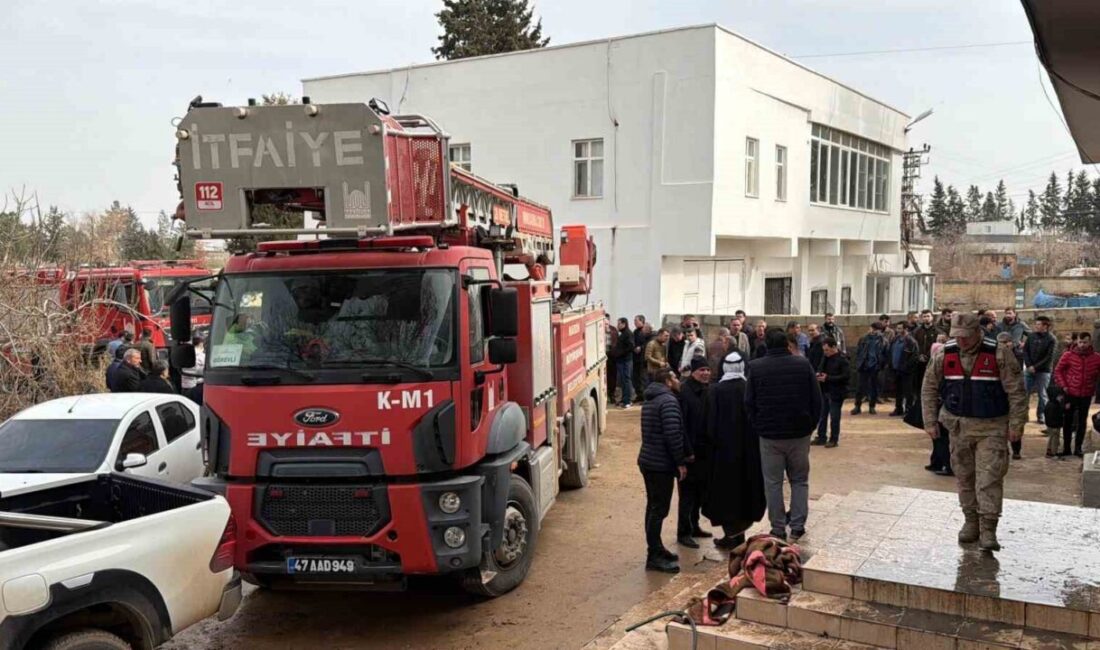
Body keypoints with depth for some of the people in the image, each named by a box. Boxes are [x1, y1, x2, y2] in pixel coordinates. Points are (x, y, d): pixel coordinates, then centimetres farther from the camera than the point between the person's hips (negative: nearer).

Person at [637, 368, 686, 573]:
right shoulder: (668, 401, -15)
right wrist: (681, 461, -16)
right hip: (662, 464, -10)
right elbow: (673, 434, -23)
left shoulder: (649, 401, 16)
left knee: (653, 507, 17)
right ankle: (654, 557, -3)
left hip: (648, 461, 10)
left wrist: (678, 459, 21)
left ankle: (655, 549, 27)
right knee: (659, 510, -6)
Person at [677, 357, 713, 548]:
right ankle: (683, 533, 8)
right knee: (688, 492, -1)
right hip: (690, 451, -8)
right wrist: (687, 451, -20)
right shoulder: (683, 391, -16)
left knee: (701, 490, 16)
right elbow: (680, 424, -19)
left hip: (705, 450, 8)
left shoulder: (708, 390, 8)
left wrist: (713, 445, 8)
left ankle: (694, 526, 30)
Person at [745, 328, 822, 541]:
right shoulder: (803, 364, -5)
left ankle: (778, 528, 11)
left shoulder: (756, 367, -7)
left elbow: (749, 402, -4)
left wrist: (757, 427, 7)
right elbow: (816, 400, -1)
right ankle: (797, 525, 14)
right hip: (799, 434, 1)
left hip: (769, 435, -1)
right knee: (799, 480, 15)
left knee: (773, 482, 8)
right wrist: (811, 425, 10)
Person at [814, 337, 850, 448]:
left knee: (834, 417, 2)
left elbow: (846, 376, -20)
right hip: (824, 390, 7)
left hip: (836, 393, -7)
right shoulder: (825, 356, 4)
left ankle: (834, 440, 14)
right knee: (822, 415, 13)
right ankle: (821, 437, 24)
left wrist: (828, 378, -22)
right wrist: (819, 373, -4)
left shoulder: (842, 359, -17)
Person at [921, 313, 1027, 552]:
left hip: (991, 428, -4)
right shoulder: (944, 355, -2)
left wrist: (1016, 424, -9)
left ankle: (988, 530, -4)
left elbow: (1016, 391, -8)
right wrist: (931, 422, 5)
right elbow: (929, 389, 7)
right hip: (958, 426, 4)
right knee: (964, 477, 12)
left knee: (989, 478, -8)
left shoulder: (999, 355, -12)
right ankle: (971, 521, 26)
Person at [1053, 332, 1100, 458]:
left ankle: (1078, 448, 19)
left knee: (1082, 421, 10)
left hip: (1086, 395, 1)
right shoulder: (1068, 355, -8)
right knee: (1068, 421, 7)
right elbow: (1058, 370, 0)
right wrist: (1063, 386, -7)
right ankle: (1066, 448, 16)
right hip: (1071, 393, -1)